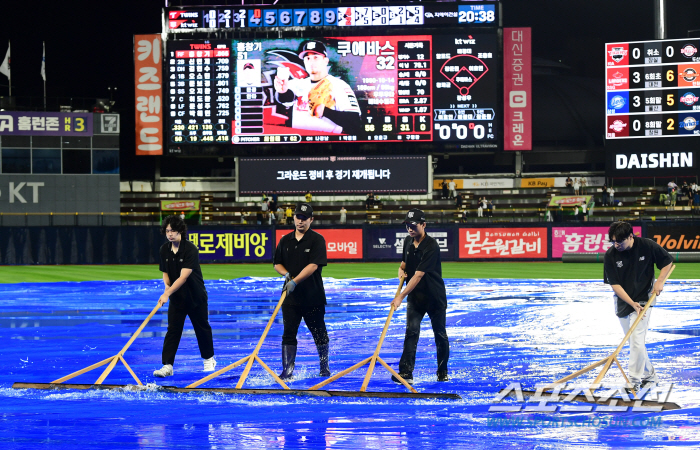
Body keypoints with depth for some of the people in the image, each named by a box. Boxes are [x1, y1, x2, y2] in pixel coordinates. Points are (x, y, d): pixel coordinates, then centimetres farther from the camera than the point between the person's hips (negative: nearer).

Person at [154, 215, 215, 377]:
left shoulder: (190, 249, -22)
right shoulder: (164, 250, -3)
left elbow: (183, 277, -29)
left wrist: (167, 294, -36)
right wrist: (167, 285, -12)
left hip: (196, 296, -4)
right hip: (176, 297, 4)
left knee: (202, 328, 12)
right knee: (172, 330, -7)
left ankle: (208, 359, 33)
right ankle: (167, 365, -11)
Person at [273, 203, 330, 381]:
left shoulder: (317, 240, -6)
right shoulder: (285, 240, 10)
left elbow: (313, 265, -16)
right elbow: (277, 264, 15)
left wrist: (295, 281, -24)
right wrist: (286, 274, -7)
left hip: (313, 296, -3)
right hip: (291, 295, 3)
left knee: (319, 333, 7)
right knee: (289, 333, -1)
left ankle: (324, 367, 23)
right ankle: (287, 371, 0)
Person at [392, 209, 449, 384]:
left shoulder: (431, 246, -24)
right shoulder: (408, 241, 0)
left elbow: (418, 275, -29)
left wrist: (401, 296, -33)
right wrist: (401, 268, -4)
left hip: (435, 297, -5)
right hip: (415, 297, 5)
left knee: (440, 335, 7)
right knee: (411, 332, -10)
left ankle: (442, 372, 22)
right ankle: (406, 373, -17)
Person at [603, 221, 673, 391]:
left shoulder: (647, 246, -14)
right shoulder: (610, 255, -12)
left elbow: (668, 262, 2)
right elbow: (614, 284, -11)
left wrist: (660, 281, -11)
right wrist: (632, 303, -20)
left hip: (643, 299, -3)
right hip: (623, 301, 3)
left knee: (636, 340, -16)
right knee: (634, 343, 11)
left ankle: (634, 379, -11)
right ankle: (649, 375, 28)